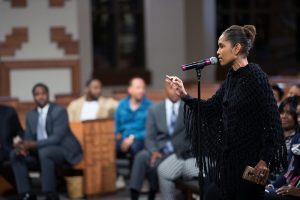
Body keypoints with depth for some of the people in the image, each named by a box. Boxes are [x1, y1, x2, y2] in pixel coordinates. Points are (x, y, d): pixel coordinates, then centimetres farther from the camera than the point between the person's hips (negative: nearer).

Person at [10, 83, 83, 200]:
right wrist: (24, 146, -20)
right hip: (40, 152, 7)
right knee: (15, 154, -13)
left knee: (44, 152, -38)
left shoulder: (59, 111, -12)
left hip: (64, 151, -7)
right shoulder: (30, 115, 9)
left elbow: (57, 138, -22)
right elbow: (29, 138, 6)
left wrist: (34, 144, -31)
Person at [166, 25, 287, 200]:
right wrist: (185, 95, 3)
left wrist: (265, 159, -21)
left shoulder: (255, 76, -16)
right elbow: (212, 107, 16)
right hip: (230, 155, 8)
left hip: (250, 157, -8)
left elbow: (271, 118, -18)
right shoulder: (232, 77, 9)